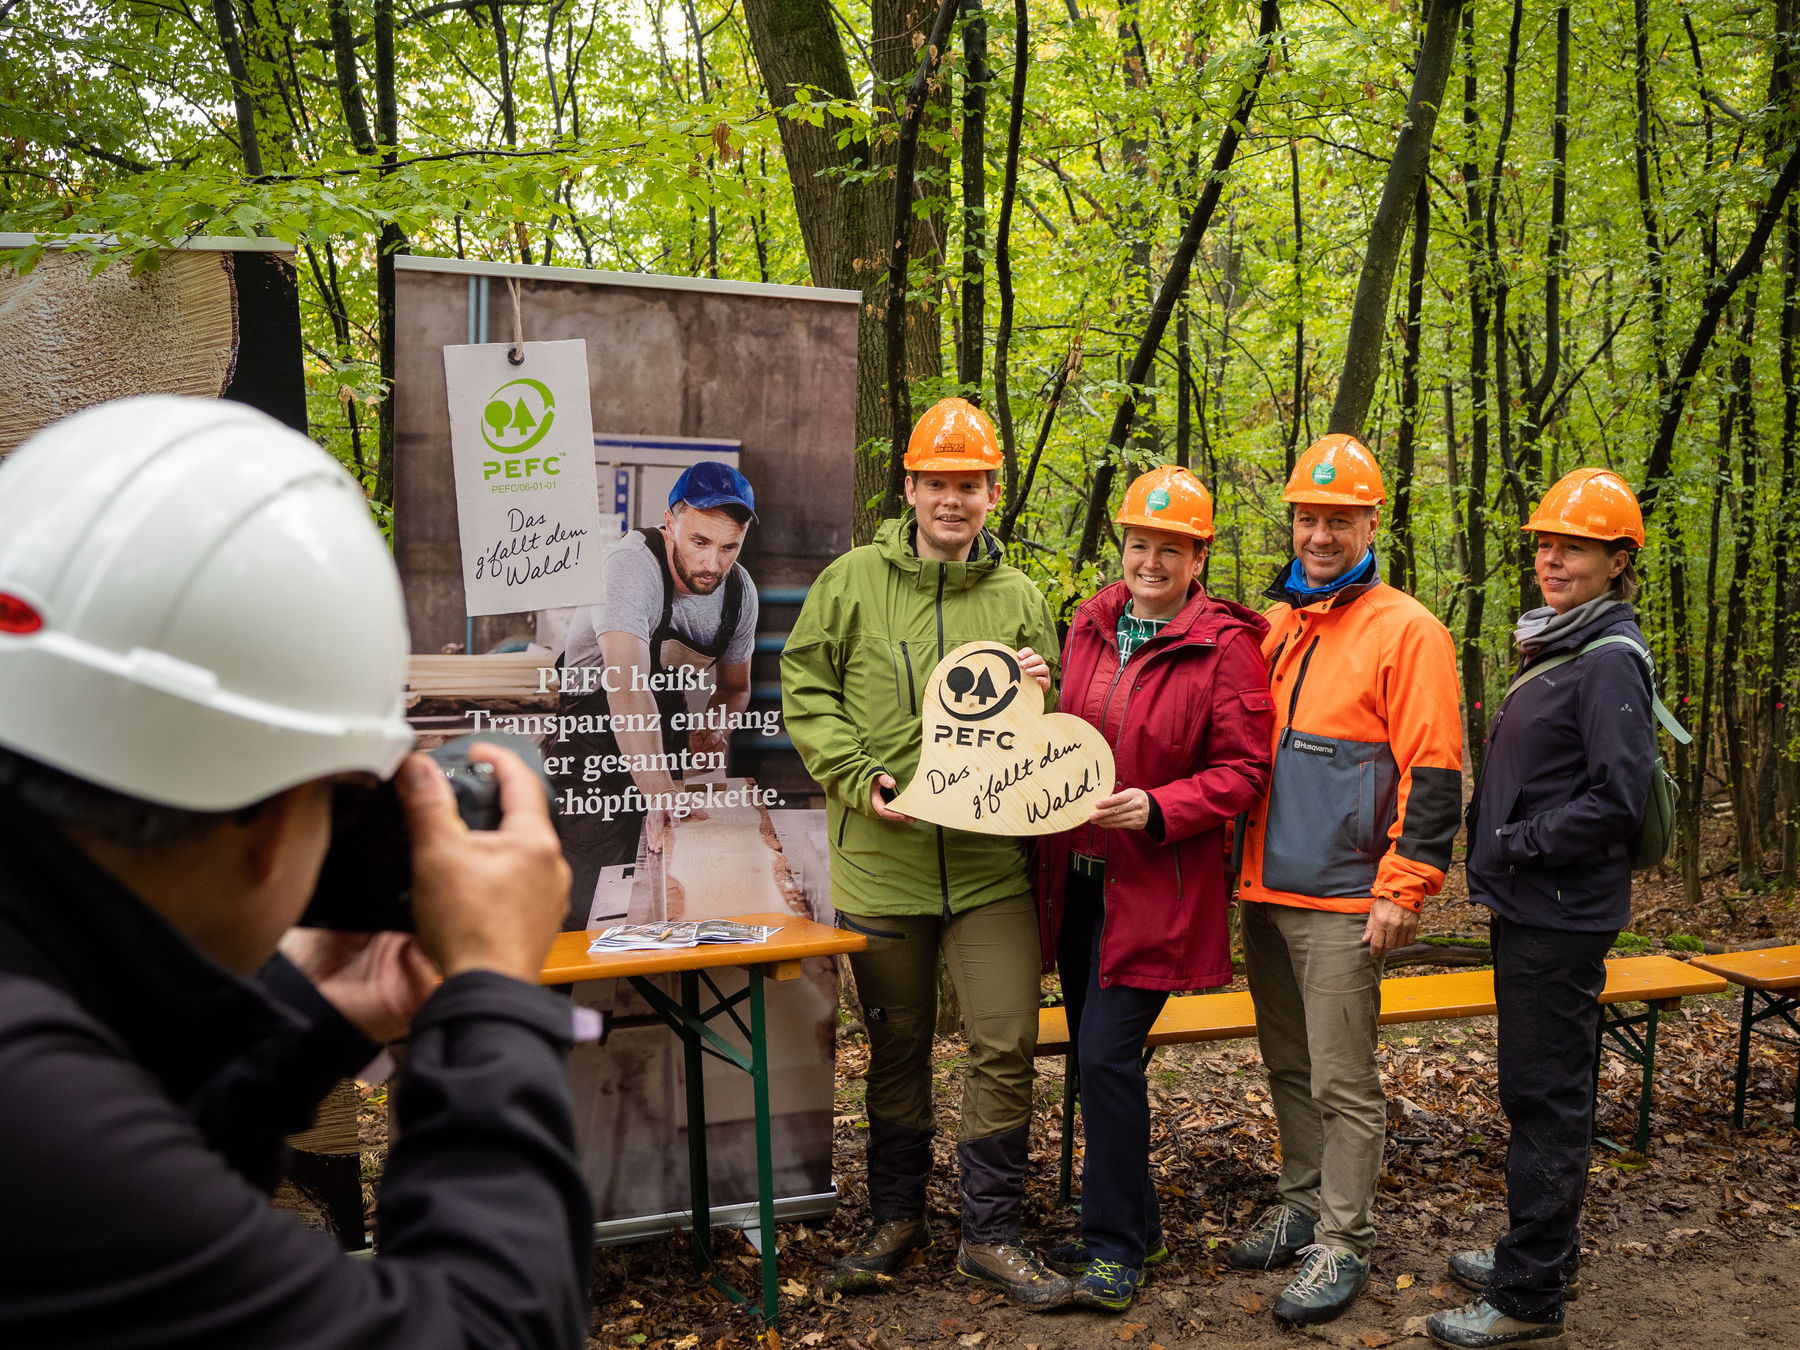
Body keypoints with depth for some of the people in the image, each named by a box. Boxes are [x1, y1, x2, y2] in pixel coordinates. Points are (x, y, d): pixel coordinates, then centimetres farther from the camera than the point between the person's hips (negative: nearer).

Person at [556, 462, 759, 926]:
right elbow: (628, 686, -39)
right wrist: (660, 797, -49)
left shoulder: (740, 590, -4)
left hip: (666, 734, 6)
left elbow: (735, 686, 13)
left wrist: (715, 728, -10)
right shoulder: (632, 566, -25)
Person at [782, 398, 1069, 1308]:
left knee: (1005, 1045, 0)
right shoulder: (852, 581, 2)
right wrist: (861, 775, -12)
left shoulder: (1017, 597, 8)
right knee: (896, 1046, 13)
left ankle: (990, 1232, 16)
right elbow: (805, 692, 2)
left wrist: (1039, 694, -8)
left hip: (991, 864, 1)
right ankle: (897, 1216, 31)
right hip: (881, 860, -1)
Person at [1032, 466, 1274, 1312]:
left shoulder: (1224, 645, -10)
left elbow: (1243, 771, -11)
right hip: (1076, 878, 7)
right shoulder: (1089, 625, 9)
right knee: (1094, 1058, 14)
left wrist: (1156, 810, -21)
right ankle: (1131, 1224, 32)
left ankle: (1117, 1246, 10)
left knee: (1107, 1056, -9)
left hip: (1156, 887, -6)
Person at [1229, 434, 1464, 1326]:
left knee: (1343, 1082, 0)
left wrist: (1403, 887, -15)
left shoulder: (1404, 631, -7)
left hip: (1343, 901, -6)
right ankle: (1301, 1203, 31)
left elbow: (1432, 774, -11)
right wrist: (1238, 861, 17)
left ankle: (1342, 1243, 13)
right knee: (1288, 1067, 17)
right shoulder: (1269, 627, 13)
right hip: (1264, 892, 7)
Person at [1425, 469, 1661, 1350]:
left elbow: (1617, 797, -22)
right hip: (1530, 908, 10)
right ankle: (1547, 1255, 32)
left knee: (1546, 1098, -2)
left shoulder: (1610, 661, -14)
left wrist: (1517, 845, -15)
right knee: (1539, 1090, 18)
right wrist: (1498, 851, 11)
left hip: (1562, 916, -10)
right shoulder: (1551, 649, 14)